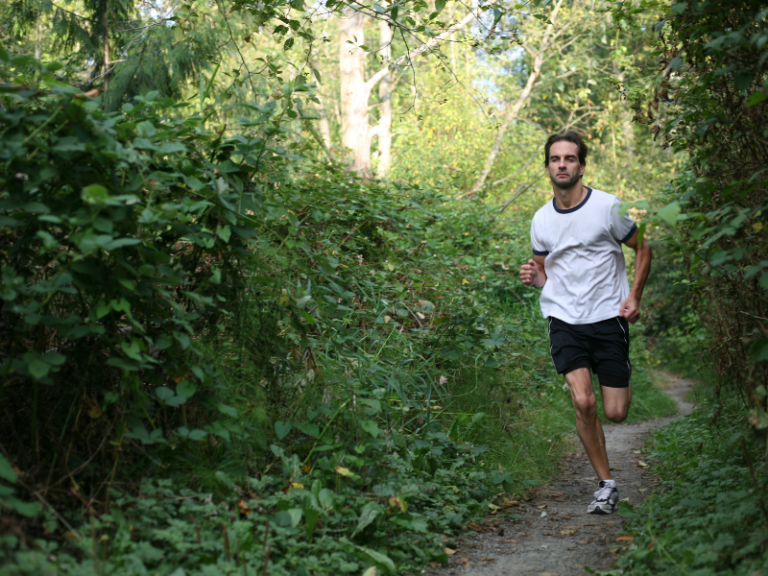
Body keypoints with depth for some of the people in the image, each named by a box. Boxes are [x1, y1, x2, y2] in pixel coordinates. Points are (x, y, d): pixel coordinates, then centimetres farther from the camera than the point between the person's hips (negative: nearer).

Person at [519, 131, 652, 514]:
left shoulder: (608, 206, -5)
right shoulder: (541, 220, 5)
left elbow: (642, 249, 7)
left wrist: (634, 296, -5)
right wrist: (533, 276, -7)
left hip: (609, 316, -2)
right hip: (564, 320, 2)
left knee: (615, 412, -2)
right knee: (583, 402, -15)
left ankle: (622, 383, 37)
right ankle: (606, 484, 2)